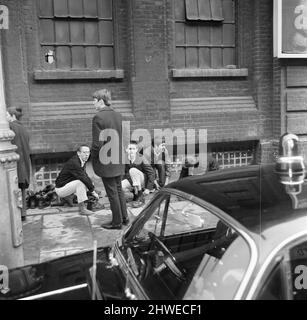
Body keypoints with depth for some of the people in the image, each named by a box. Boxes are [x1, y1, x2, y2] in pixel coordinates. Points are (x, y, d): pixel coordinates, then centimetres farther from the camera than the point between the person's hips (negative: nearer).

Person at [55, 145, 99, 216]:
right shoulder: (73, 162, -24)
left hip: (66, 185, 9)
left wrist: (93, 188, -1)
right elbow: (83, 178, -28)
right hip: (61, 189, -9)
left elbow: (86, 176, 10)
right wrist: (93, 191, -22)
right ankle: (82, 209, -22)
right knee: (81, 182, -28)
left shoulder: (82, 161, 4)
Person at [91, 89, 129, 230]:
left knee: (112, 192, 4)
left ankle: (117, 222, 16)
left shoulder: (98, 117, -17)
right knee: (119, 189, 19)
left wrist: (94, 161, -6)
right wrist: (120, 154, 17)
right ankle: (124, 218, 28)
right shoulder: (119, 115, 5)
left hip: (106, 162, -7)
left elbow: (97, 143, -19)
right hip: (119, 161, 7)